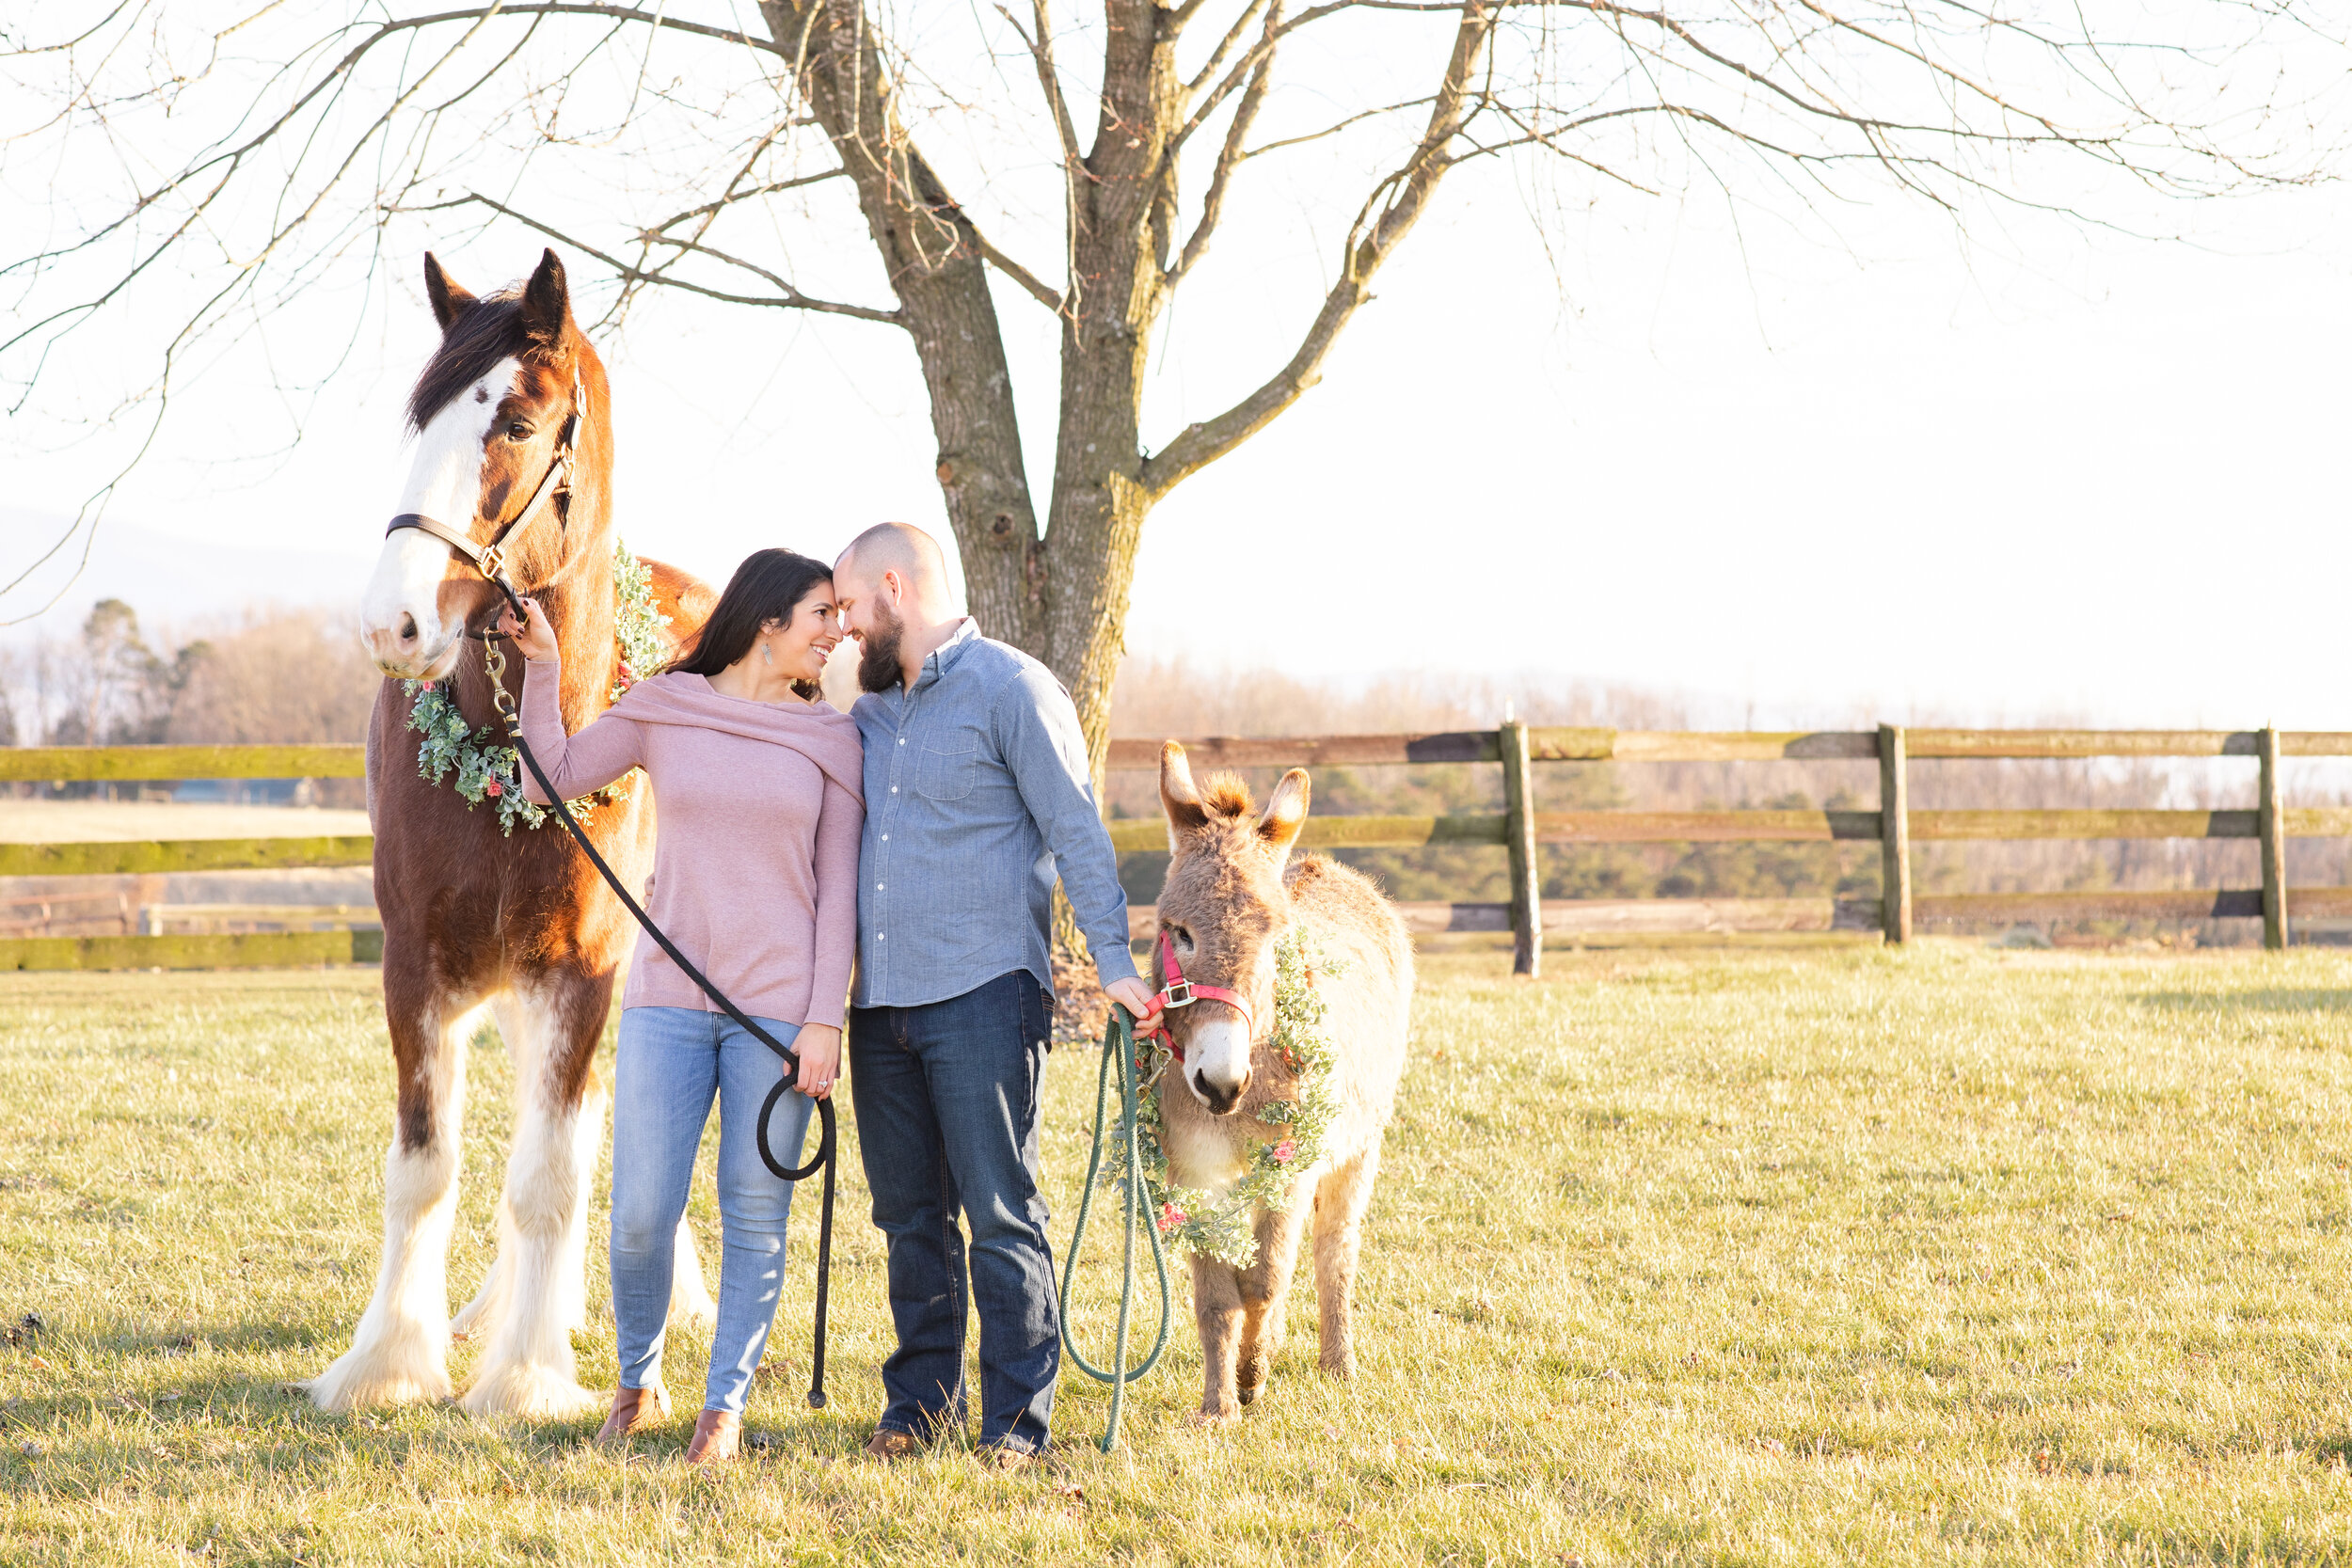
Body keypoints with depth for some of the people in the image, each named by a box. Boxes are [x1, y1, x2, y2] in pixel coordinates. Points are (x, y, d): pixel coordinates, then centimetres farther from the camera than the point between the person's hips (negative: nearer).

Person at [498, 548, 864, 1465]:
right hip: (668, 999, 0)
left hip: (779, 1004, 0)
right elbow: (551, 780, 9)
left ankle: (725, 1405, 15)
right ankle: (639, 1383, 22)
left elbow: (838, 888, 3)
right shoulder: (663, 709, 6)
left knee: (755, 1218, 2)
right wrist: (542, 666, 1)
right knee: (640, 1216, -2)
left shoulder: (830, 738, 5)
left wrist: (824, 1020, -5)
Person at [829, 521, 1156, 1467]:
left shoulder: (1013, 690, -5)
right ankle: (920, 1397, 18)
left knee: (1000, 1213, -6)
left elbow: (1077, 832, -8)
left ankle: (1017, 1416, -2)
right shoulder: (873, 710, 18)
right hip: (882, 1001, 7)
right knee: (909, 1215, 10)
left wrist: (1113, 963, -15)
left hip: (983, 997, -7)